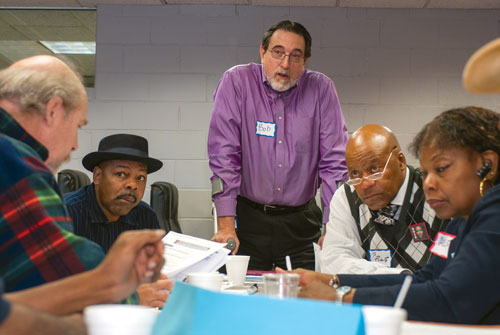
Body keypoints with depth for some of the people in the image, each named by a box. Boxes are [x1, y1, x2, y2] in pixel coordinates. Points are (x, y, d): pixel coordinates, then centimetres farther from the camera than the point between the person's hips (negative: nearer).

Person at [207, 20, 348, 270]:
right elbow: (224, 154, -9)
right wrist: (225, 224, -15)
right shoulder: (237, 81, -5)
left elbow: (334, 160, -1)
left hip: (301, 221, 2)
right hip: (248, 218, -1)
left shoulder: (321, 88, 0)